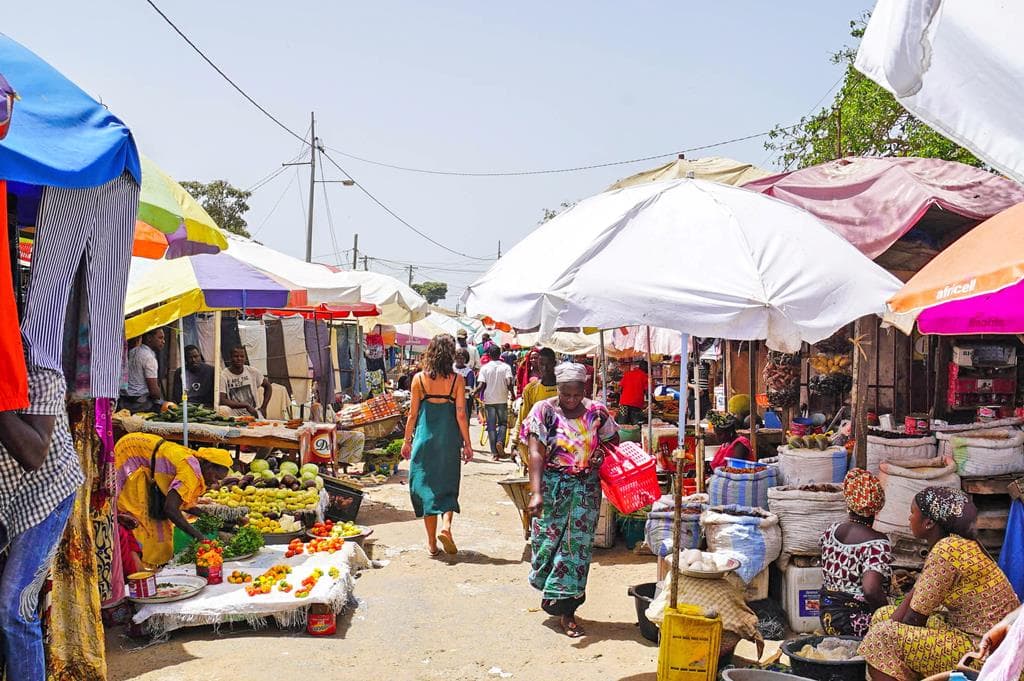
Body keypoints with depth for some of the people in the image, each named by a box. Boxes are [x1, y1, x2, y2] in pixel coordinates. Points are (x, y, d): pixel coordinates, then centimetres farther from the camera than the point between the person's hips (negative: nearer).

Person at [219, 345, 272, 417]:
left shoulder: (253, 372, 4)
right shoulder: (223, 376, -7)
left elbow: (267, 386, 18)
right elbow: (222, 401, -14)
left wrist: (263, 408, 10)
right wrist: (246, 405, -15)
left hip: (253, 417, 0)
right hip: (234, 418, 0)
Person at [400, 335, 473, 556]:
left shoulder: (419, 378, -2)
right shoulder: (457, 380, -5)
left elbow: (413, 414, 0)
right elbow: (461, 415, -5)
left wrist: (407, 441, 10)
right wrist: (467, 444, 3)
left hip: (425, 437, 0)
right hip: (449, 438, 0)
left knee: (425, 484, 9)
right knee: (448, 484, 14)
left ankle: (432, 542, 10)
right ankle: (446, 525, -11)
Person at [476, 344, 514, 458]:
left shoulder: (484, 368, -2)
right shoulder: (505, 367, -3)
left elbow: (481, 385, -10)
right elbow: (509, 383, -11)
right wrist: (512, 394, 3)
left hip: (489, 400, 0)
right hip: (502, 400, 0)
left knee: (491, 426, 6)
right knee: (503, 423, 14)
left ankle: (494, 451, 4)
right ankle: (500, 441, -11)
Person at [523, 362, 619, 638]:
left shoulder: (597, 413, 2)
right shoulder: (544, 411, -6)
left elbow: (615, 447, 10)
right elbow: (536, 454, -14)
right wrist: (536, 493, -24)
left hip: (586, 488, 2)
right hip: (552, 487, -2)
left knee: (578, 545, 1)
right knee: (548, 540, 4)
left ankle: (566, 609, 8)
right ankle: (551, 593, 31)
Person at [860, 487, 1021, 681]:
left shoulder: (945, 552, -23)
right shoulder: (955, 542, 6)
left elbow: (917, 616, -16)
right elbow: (915, 593, 10)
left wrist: (887, 636, -1)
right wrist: (890, 627, 0)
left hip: (981, 649, -10)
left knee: (880, 638, -17)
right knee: (883, 616, 12)